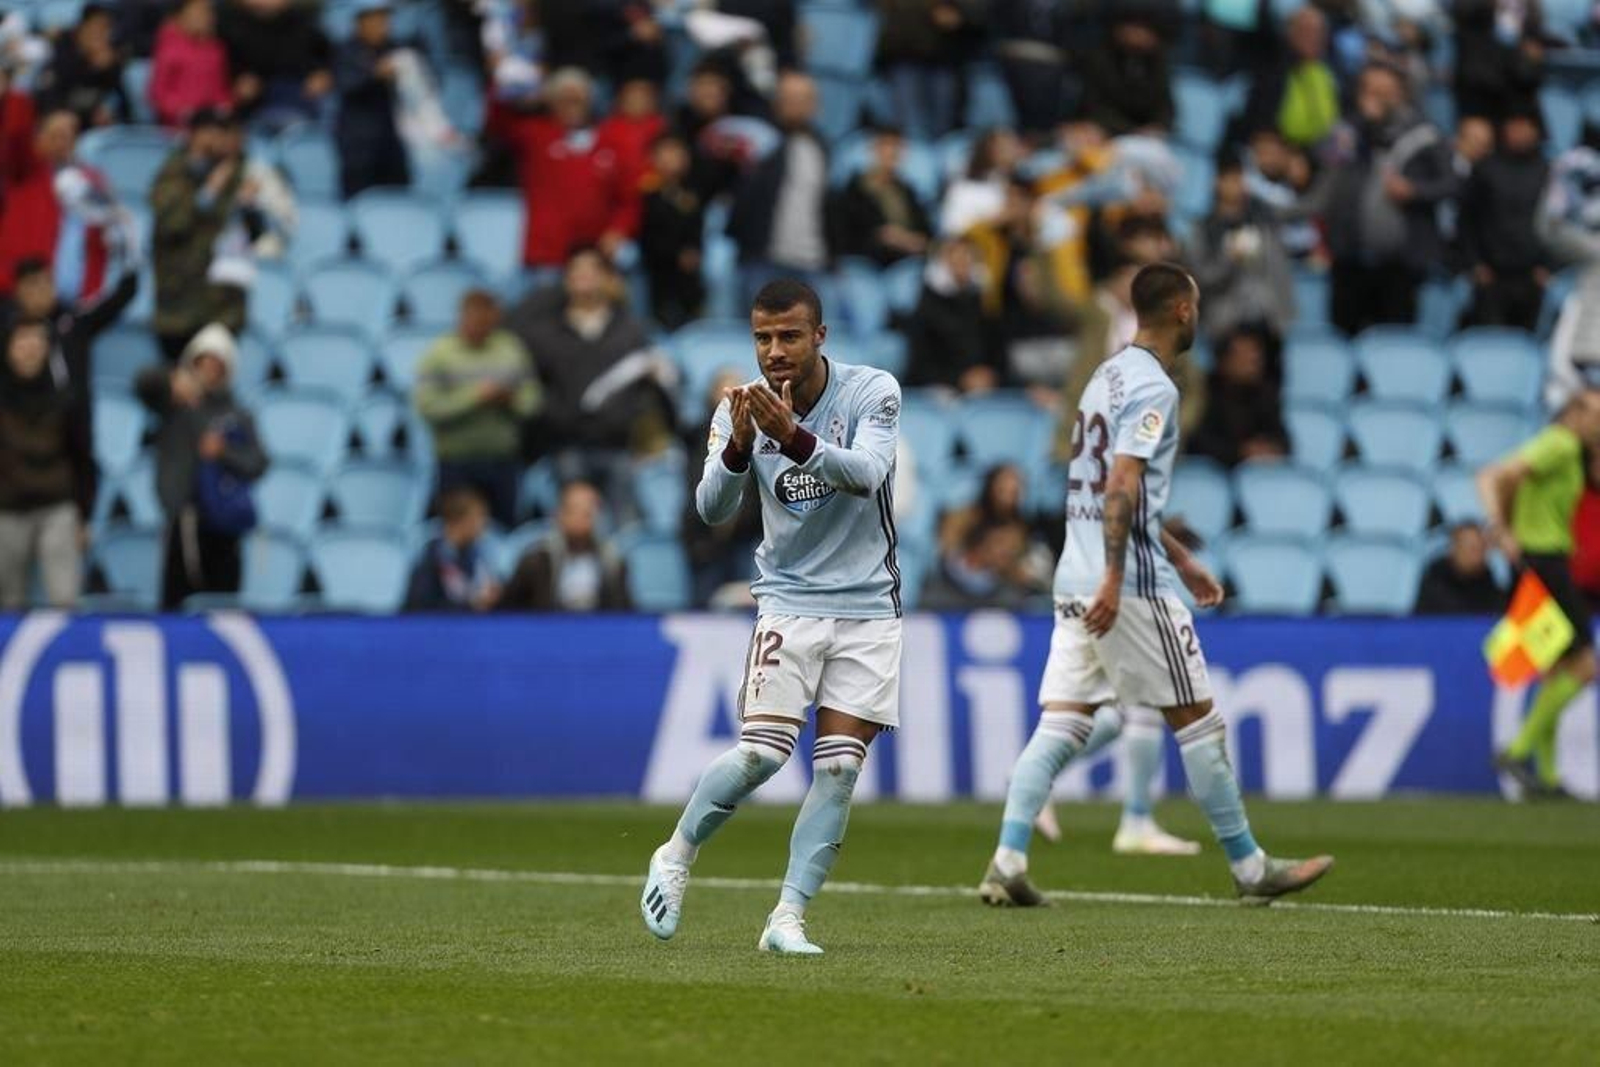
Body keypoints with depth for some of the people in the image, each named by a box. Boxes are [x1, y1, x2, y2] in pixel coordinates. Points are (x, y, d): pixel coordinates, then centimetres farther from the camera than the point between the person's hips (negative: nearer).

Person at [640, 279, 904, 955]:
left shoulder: (872, 393, -9)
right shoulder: (740, 409, -4)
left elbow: (866, 473, -26)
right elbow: (712, 510, -13)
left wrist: (794, 437, -41)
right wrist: (738, 448, -32)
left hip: (868, 608, 0)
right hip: (790, 602, 0)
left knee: (838, 768, -7)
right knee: (763, 751, -15)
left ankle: (788, 917, -2)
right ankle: (676, 856, 7)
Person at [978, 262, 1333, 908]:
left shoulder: (1109, 376, 19)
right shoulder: (1153, 387, -11)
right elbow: (1122, 485, -22)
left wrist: (1180, 559, 32)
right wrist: (1114, 578, -27)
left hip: (1075, 582, 9)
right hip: (1132, 585, -9)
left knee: (1060, 726, 3)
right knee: (1197, 722, 1)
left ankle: (1007, 864, -9)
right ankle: (1250, 868, 9)